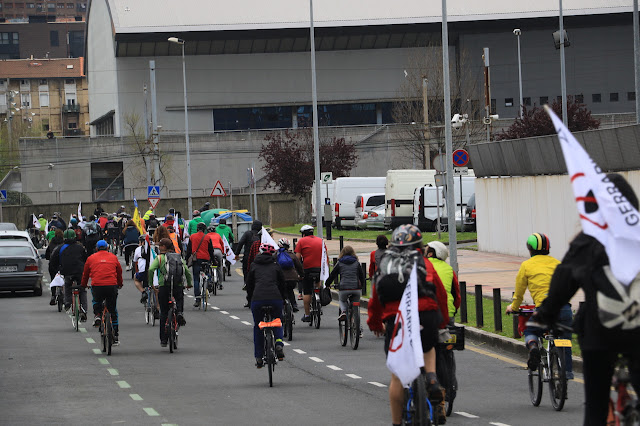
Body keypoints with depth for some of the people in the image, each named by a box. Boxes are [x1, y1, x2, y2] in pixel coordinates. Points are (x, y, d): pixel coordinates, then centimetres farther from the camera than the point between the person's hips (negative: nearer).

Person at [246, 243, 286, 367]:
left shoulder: (254, 266, 16)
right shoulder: (275, 266, 16)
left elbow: (249, 285, 18)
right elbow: (282, 283, 17)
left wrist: (251, 299, 30)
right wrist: (282, 298, 28)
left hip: (257, 298, 0)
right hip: (275, 297, 0)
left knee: (257, 327, 16)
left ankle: (259, 358, 15)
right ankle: (279, 342, -5)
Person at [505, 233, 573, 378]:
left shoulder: (526, 265, 12)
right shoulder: (557, 263, 21)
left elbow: (519, 291, 19)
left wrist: (514, 307, 37)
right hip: (564, 306, 2)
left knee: (530, 331, 22)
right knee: (565, 342, 16)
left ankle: (532, 346, -7)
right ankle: (567, 371, 11)